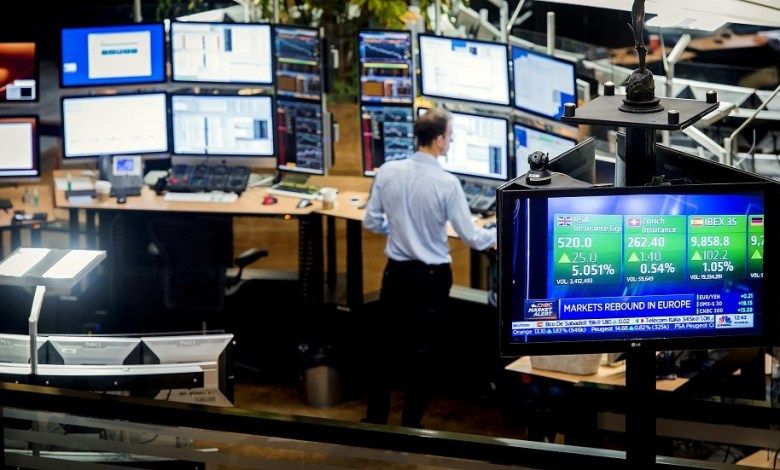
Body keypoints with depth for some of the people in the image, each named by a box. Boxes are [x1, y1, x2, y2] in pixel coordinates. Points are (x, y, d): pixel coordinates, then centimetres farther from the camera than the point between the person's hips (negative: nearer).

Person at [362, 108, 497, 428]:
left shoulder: (387, 172, -8)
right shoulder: (446, 183, -19)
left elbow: (372, 223, 2)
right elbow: (471, 237, -13)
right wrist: (499, 233, 7)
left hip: (396, 271, 3)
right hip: (431, 277, -3)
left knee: (384, 344, 16)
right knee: (422, 352, 9)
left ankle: (375, 418, 25)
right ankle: (410, 426, 17)